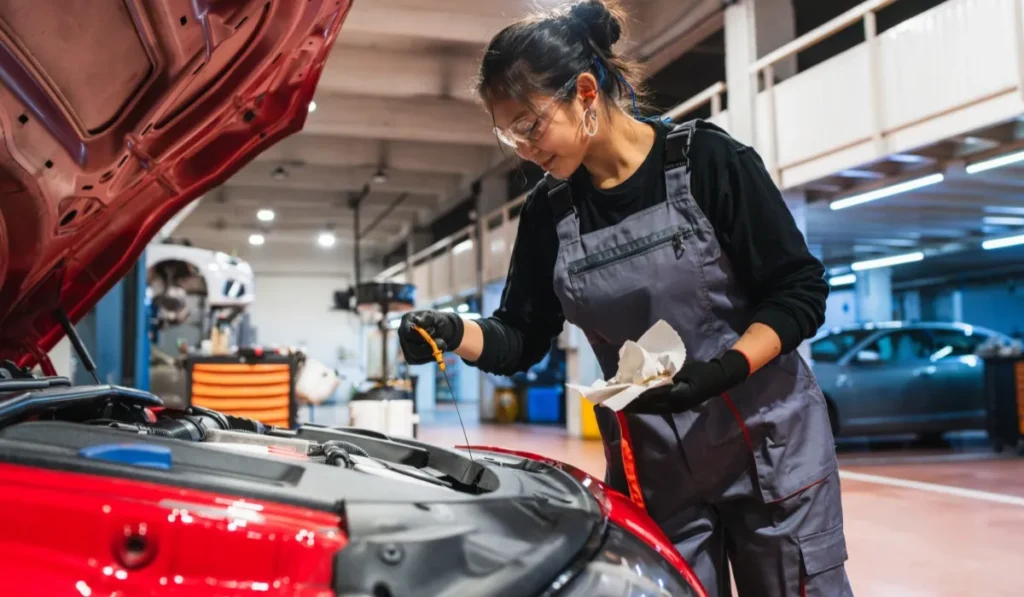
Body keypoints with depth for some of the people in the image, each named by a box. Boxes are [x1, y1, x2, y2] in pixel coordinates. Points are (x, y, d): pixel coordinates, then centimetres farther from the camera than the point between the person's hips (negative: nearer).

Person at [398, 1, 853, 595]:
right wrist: (454, 332, -13)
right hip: (651, 467, 3)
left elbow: (801, 291, -9)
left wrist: (724, 371, -24)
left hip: (769, 441, -3)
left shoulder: (706, 160, -11)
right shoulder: (550, 210, 2)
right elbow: (522, 339, 7)